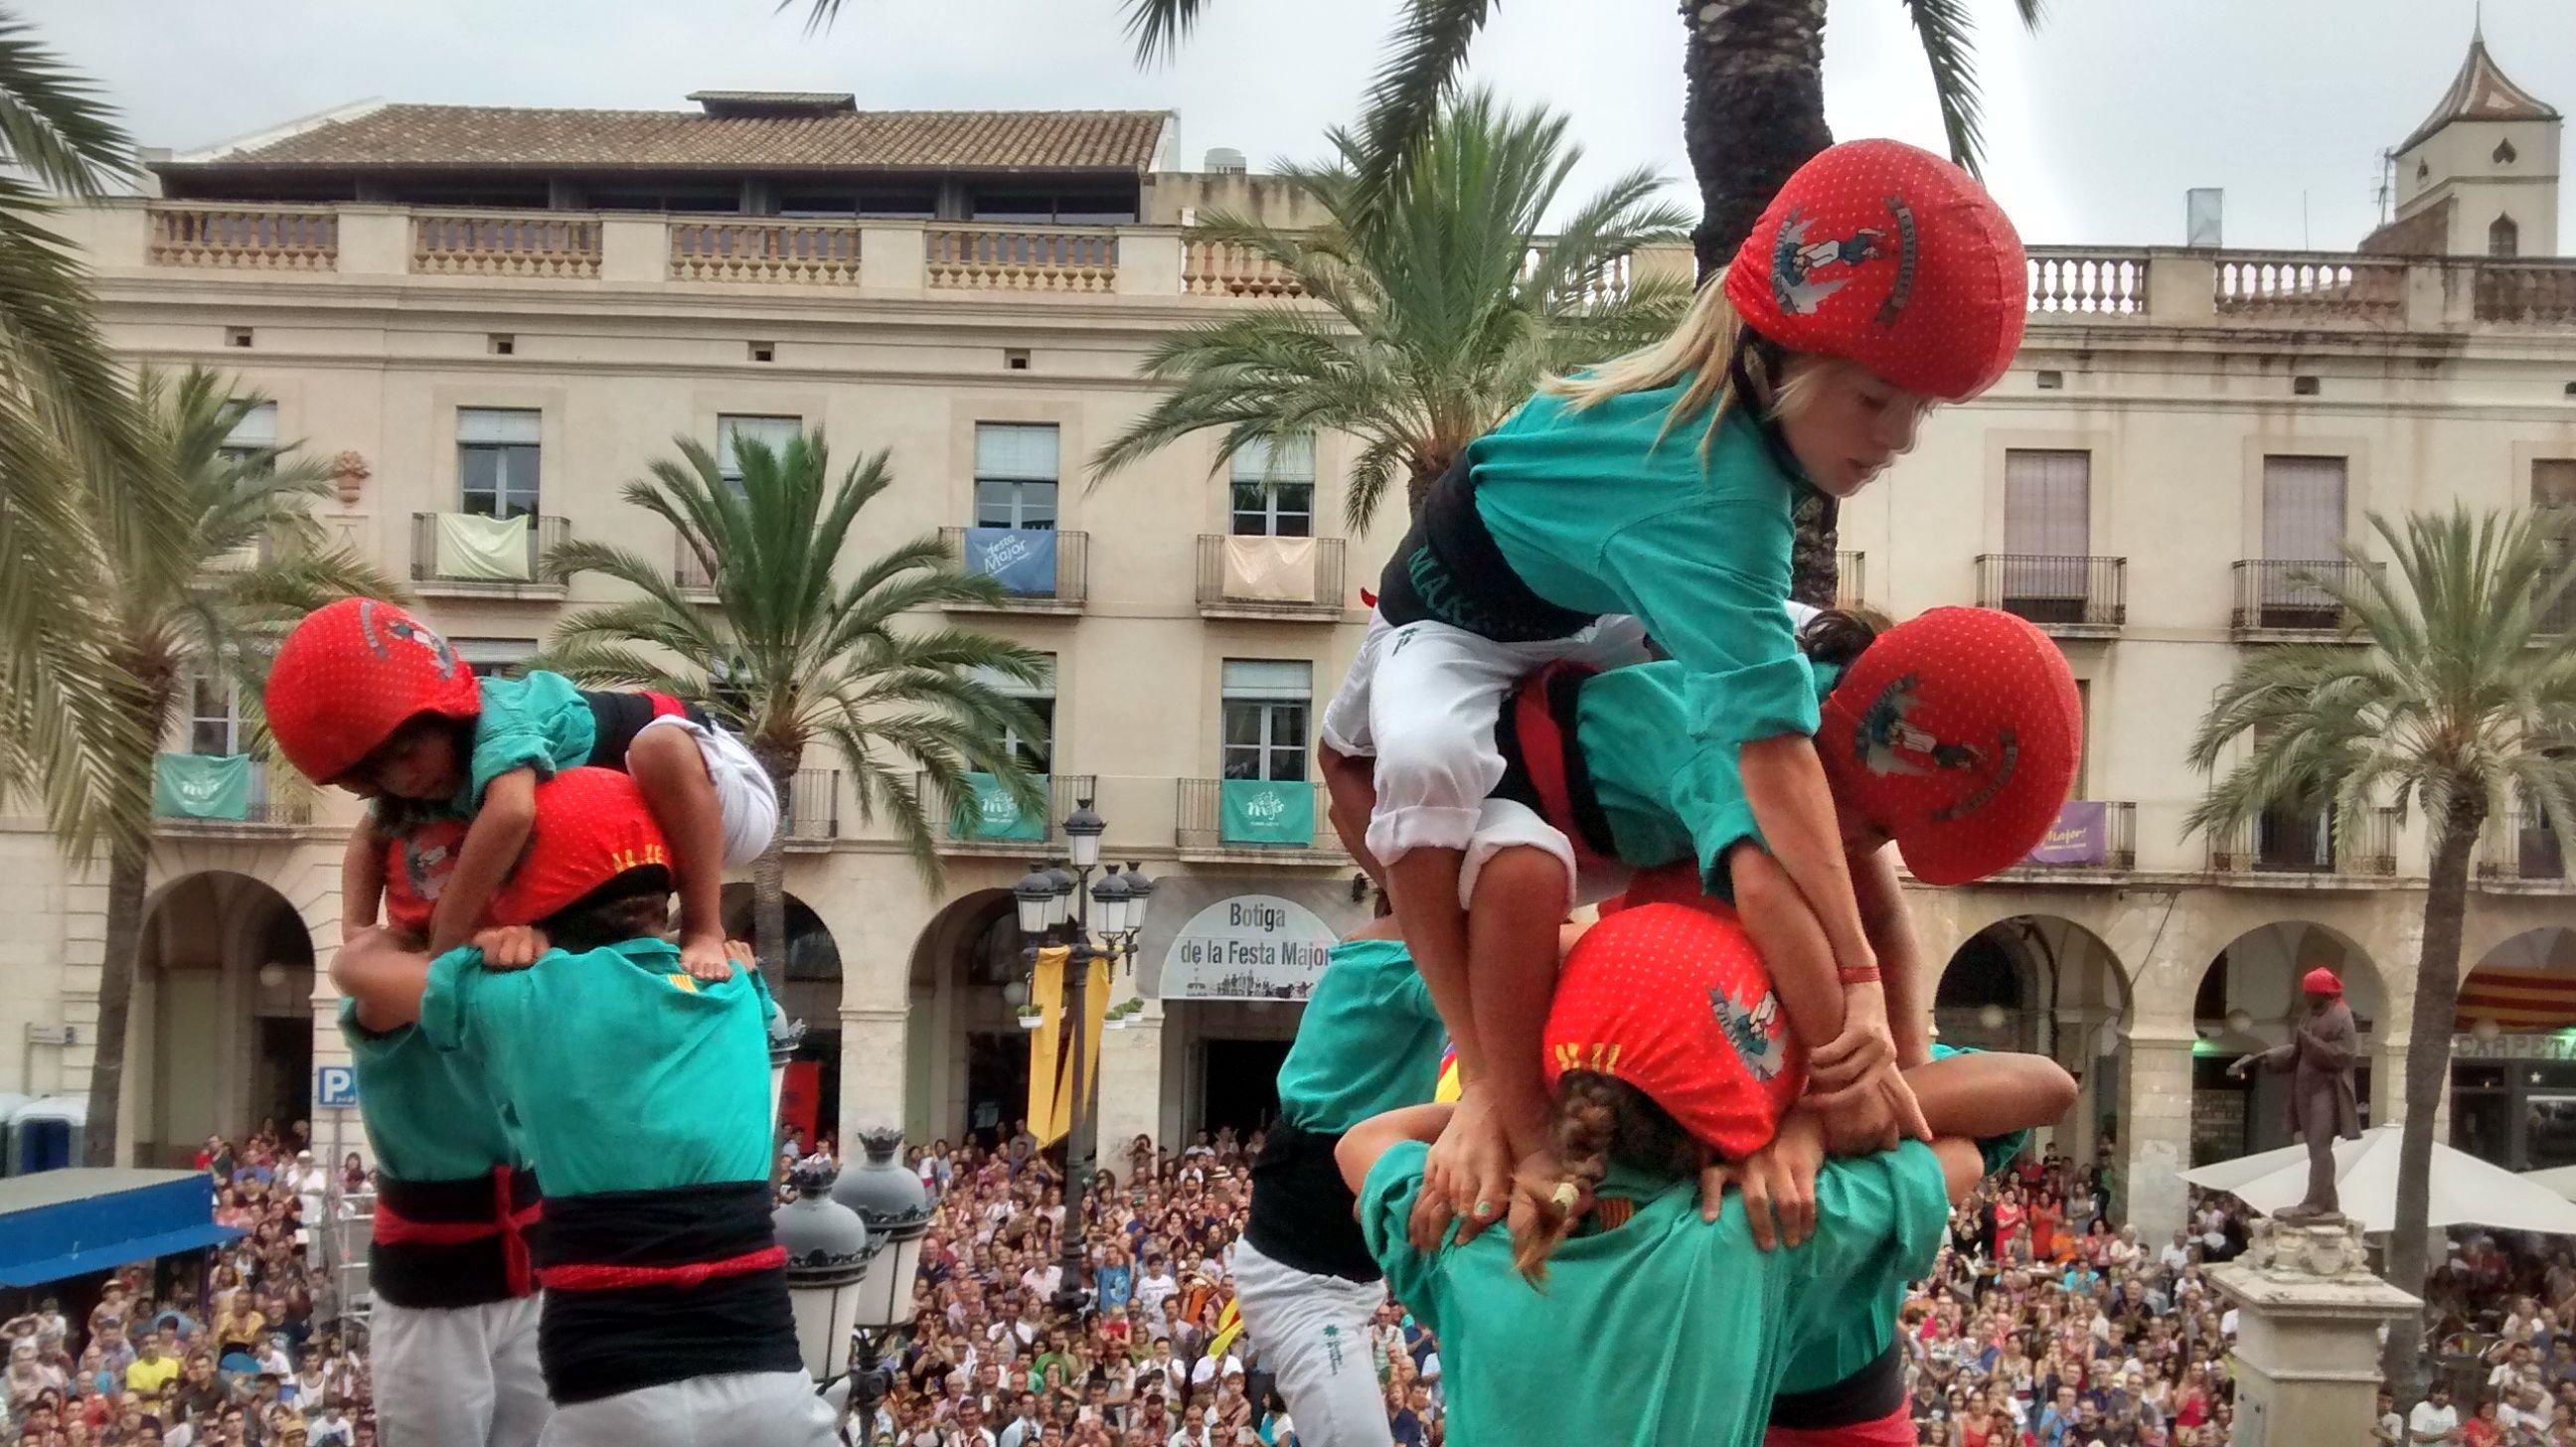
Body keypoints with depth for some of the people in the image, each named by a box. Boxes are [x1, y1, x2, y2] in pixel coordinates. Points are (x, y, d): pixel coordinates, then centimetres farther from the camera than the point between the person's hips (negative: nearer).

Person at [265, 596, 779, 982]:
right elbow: (369, 839, 7)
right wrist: (355, 931, -12)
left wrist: (443, 951, -45)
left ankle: (705, 930, -24)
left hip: (719, 790, -8)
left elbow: (511, 811, -51)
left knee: (658, 747, -38)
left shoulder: (500, 723, -33)